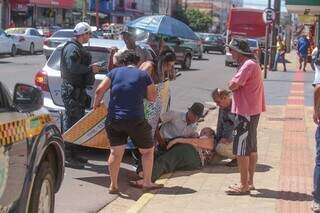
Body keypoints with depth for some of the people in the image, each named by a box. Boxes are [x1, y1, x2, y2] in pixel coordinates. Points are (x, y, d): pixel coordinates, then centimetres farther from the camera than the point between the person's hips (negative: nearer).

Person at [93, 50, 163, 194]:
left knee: (115, 152, 6)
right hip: (136, 120, -2)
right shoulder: (143, 75, 3)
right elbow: (152, 97, 7)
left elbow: (100, 90, -3)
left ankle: (113, 185, 6)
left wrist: (96, 103, 13)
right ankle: (147, 182, 20)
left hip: (114, 119, 2)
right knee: (147, 150, 16)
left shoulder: (115, 72, 5)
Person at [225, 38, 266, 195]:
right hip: (252, 111, 11)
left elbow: (232, 86, -22)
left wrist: (233, 83, -4)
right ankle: (249, 182, 24)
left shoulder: (248, 65, -18)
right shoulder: (252, 64, 16)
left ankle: (244, 186, -1)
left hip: (245, 113, -11)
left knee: (241, 150, -5)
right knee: (251, 149, 15)